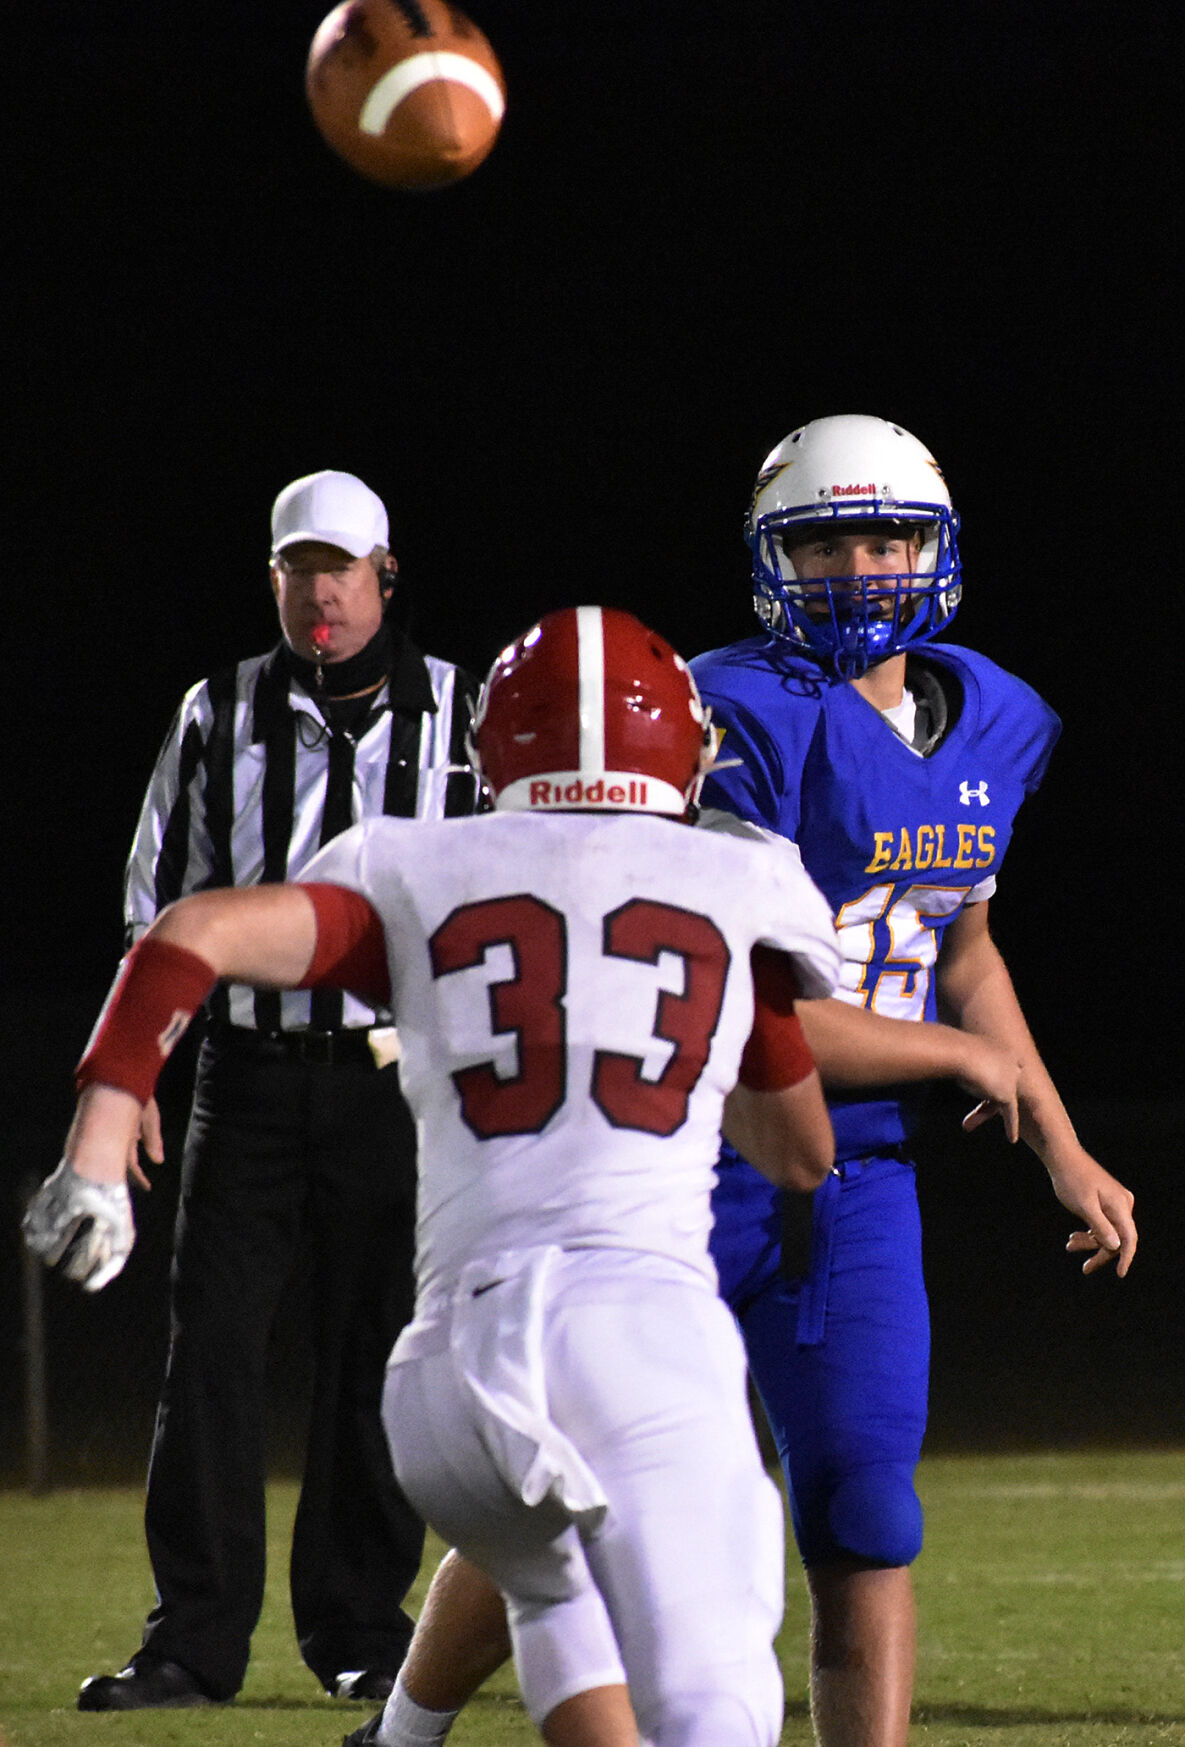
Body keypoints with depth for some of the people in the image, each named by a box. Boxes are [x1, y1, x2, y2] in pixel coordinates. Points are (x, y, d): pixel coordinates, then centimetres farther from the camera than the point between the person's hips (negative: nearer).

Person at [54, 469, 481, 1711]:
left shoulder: (454, 715, 1)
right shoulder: (220, 717, 4)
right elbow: (160, 904, 9)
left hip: (392, 1079, -1)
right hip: (251, 1075, 1)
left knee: (372, 1361, 2)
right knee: (211, 1349, -5)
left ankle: (359, 1630, 13)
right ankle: (195, 1640, -1)